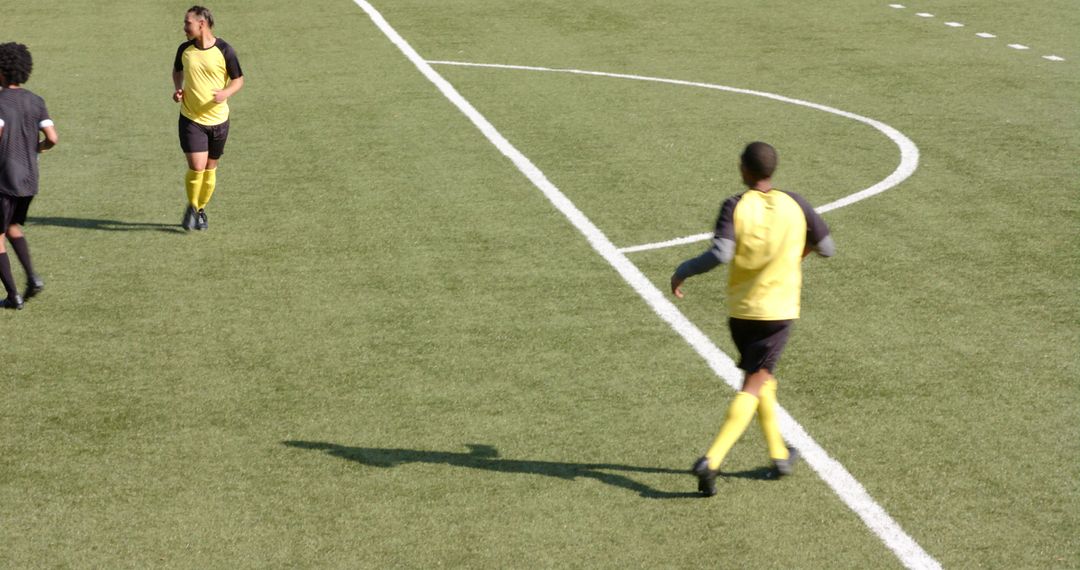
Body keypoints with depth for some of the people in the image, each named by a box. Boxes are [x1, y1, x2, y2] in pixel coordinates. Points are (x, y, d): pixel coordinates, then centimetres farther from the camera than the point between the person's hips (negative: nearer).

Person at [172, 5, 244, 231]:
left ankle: (201, 210, 31)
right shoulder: (184, 49, -2)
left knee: (210, 169, 11)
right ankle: (191, 208, 12)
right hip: (191, 119, 0)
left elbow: (238, 79, -1)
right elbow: (177, 71, 18)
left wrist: (226, 93, -21)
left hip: (218, 119, 0)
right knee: (196, 168, -12)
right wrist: (177, 88, -2)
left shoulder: (224, 51, -10)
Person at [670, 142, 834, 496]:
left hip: (740, 309, 1)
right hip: (779, 310, -1)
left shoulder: (735, 207, -11)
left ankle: (779, 454, 29)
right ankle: (712, 461, -20)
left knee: (759, 378, 21)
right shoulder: (795, 205, -4)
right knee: (755, 385, -4)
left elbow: (720, 254, -24)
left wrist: (683, 271, -10)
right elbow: (827, 248, 6)